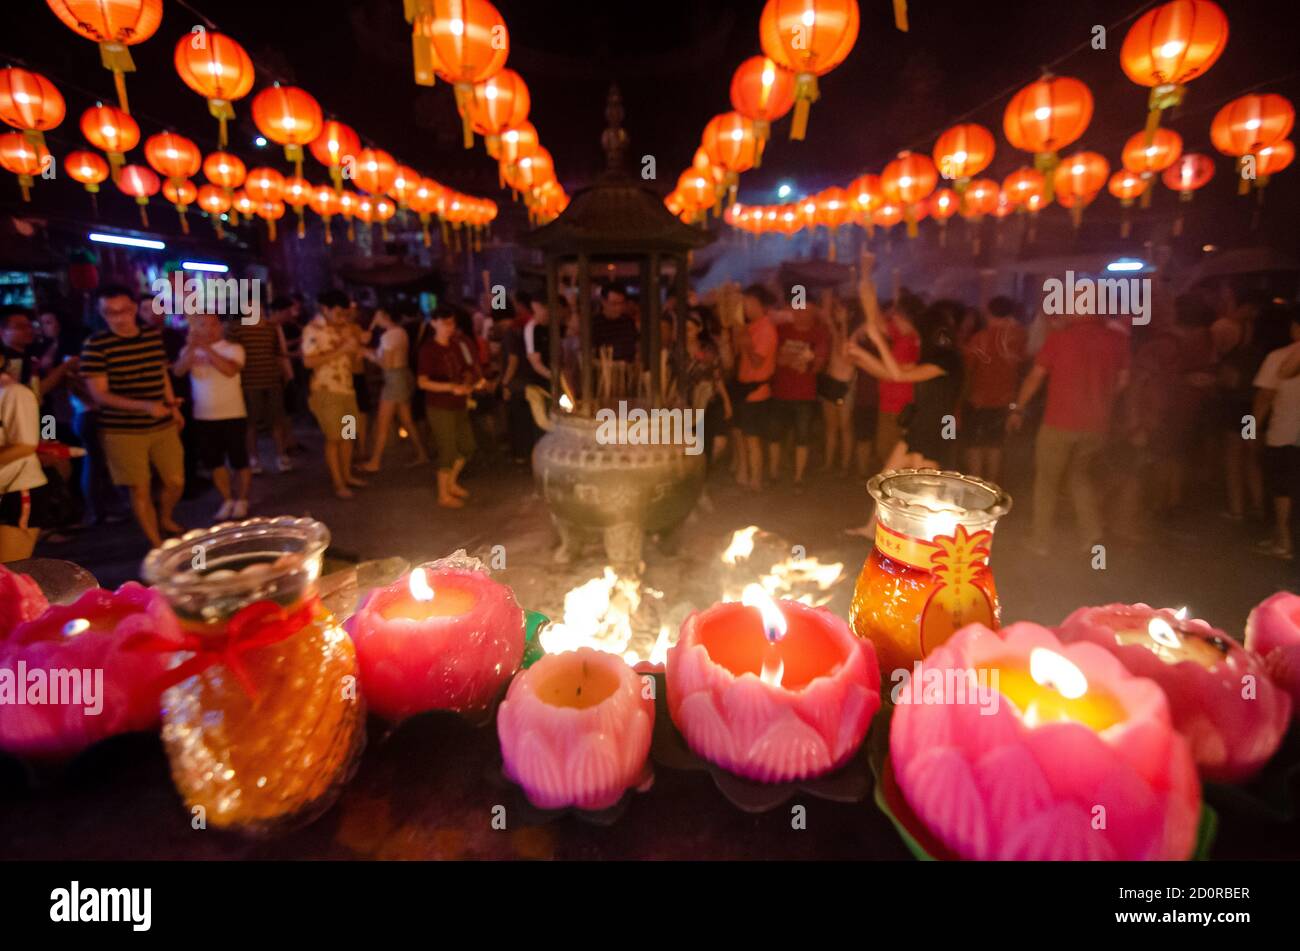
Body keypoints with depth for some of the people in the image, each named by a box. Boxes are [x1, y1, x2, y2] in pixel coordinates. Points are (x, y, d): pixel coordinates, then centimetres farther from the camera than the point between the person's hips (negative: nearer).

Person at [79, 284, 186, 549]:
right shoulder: (95, 345, -11)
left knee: (176, 482, 8)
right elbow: (98, 394, -14)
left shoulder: (154, 336, 4)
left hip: (163, 425, 4)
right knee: (140, 489, 3)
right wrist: (145, 405, -27)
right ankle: (157, 545, 17)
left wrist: (173, 407, 18)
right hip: (121, 431, -4)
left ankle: (165, 520, 39)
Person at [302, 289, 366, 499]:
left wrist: (354, 345, -8)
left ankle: (347, 475, 25)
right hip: (327, 391, -6)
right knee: (334, 438, -1)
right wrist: (340, 350, -23)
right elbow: (308, 361, -21)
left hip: (347, 387, 7)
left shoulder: (342, 327, 7)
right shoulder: (312, 329, -12)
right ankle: (338, 483, 8)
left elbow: (351, 356, 13)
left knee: (349, 434, 12)